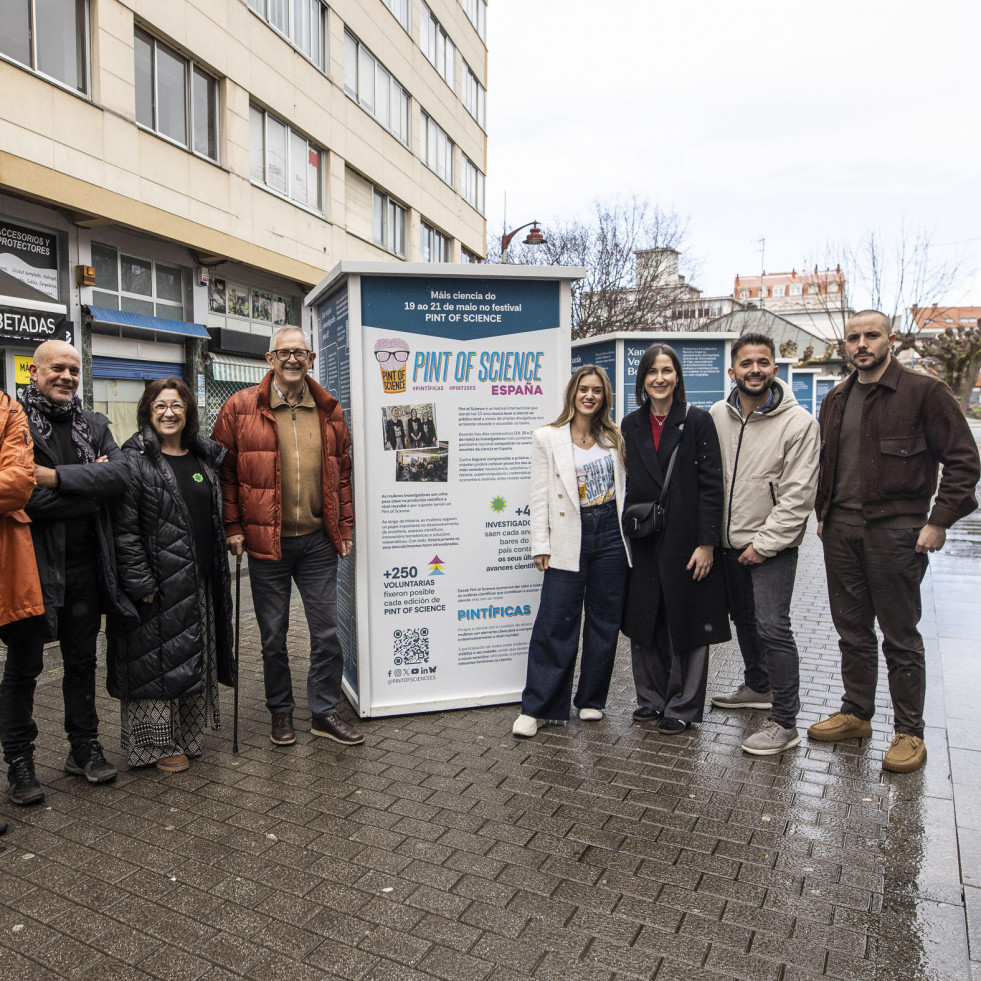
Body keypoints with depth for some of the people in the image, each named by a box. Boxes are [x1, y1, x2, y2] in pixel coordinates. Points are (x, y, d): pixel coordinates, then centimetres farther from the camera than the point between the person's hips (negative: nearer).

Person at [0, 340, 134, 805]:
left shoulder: (94, 425, 8)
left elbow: (120, 474, -9)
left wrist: (58, 476, -18)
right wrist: (90, 482, -13)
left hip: (85, 565, 4)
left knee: (82, 661, 16)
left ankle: (84, 748, 31)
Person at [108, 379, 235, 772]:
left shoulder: (206, 457, 11)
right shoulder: (135, 459, -9)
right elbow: (124, 527, -15)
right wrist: (140, 581, -19)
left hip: (201, 581, 7)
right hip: (157, 581, -7)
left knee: (194, 658, 16)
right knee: (156, 659, 3)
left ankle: (185, 735, 31)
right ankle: (156, 743, 19)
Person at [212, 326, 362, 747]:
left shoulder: (329, 410, 8)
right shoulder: (241, 408, -1)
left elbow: (341, 472, 12)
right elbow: (225, 471, 1)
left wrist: (345, 527, 8)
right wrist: (233, 527, -4)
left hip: (319, 540, 2)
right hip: (266, 541, -2)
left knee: (326, 629, 7)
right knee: (273, 635, 11)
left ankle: (324, 712, 23)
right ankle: (281, 712, 29)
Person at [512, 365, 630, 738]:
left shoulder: (614, 437, 10)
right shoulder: (548, 438, 0)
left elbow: (625, 486, 15)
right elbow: (540, 496, -2)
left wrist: (630, 533, 10)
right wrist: (541, 546, -7)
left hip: (611, 536, 4)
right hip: (569, 539, -3)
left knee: (604, 621, 9)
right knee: (555, 623, -4)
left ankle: (591, 700, 25)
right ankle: (538, 707, 7)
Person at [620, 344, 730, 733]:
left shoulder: (698, 421, -4)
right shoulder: (630, 425, 8)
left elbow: (711, 486, -8)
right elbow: (627, 484, 11)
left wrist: (707, 542, -14)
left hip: (685, 540, -4)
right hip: (642, 542, 4)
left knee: (685, 623, 6)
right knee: (645, 622, 12)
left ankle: (683, 707, 19)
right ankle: (653, 698, 28)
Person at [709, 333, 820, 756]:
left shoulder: (798, 422, -12)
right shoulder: (718, 415, 2)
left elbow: (798, 495, -14)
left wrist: (764, 543, -16)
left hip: (772, 545, -6)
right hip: (728, 541, 6)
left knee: (772, 627, -10)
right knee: (743, 618, 20)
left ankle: (784, 723, 3)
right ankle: (758, 686, 41)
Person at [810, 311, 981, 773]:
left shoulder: (924, 391, -6)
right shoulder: (836, 399, 12)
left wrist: (938, 521, -13)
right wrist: (824, 512, 13)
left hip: (896, 530, -5)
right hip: (841, 531, 6)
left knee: (900, 636, 3)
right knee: (852, 631, 14)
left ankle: (909, 732, 17)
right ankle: (856, 713, 28)